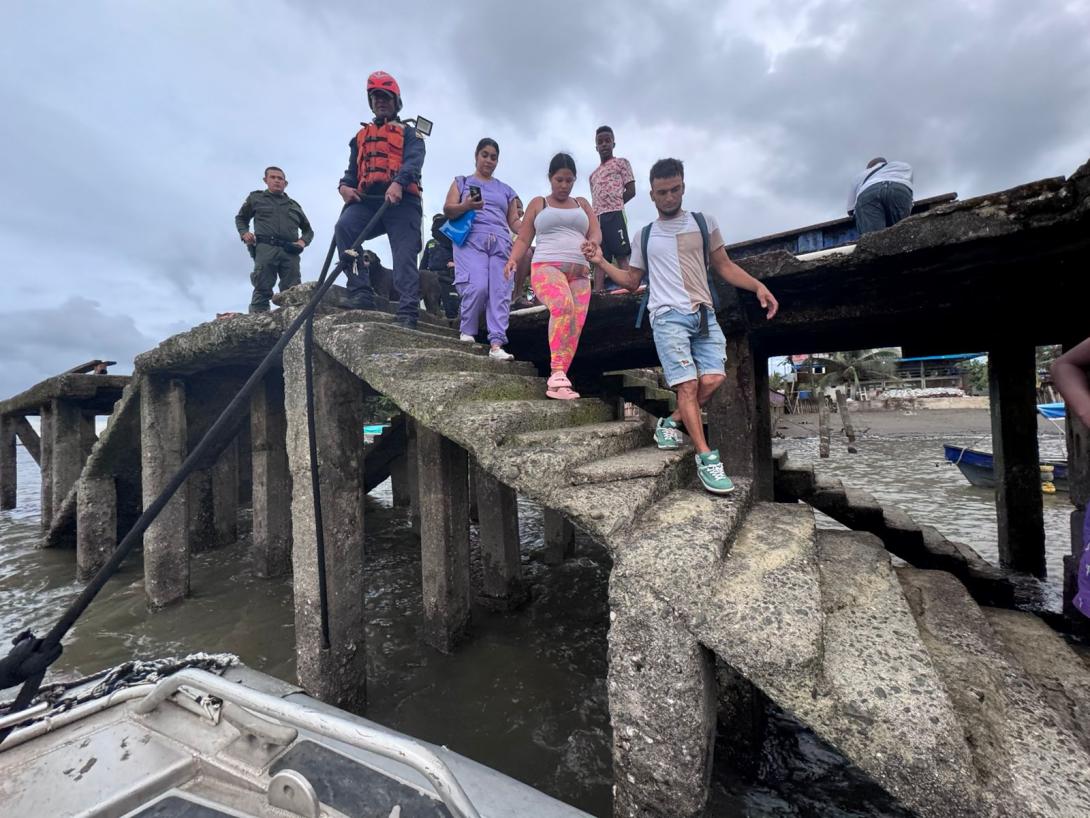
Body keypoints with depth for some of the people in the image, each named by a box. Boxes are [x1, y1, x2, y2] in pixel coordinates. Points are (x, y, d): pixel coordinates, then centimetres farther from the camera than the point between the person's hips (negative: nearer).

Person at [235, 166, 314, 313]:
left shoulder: (294, 205, 28)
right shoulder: (256, 198, 23)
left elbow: (308, 230, 29)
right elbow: (240, 218, 29)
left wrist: (303, 241, 6)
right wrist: (244, 233, 7)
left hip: (290, 252, 2)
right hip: (265, 248, -2)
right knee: (262, 290, -12)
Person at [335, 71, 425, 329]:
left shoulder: (408, 132, 20)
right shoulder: (360, 136, 34)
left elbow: (413, 161, -2)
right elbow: (352, 169, 27)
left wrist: (398, 183, -24)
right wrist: (344, 186, 1)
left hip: (400, 200, -3)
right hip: (367, 200, 3)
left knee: (405, 257, -17)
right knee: (343, 227, -26)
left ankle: (408, 314, -23)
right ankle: (361, 293, -28)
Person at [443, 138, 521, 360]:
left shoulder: (506, 190, 27)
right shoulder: (462, 182, 19)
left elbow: (514, 221, 20)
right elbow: (447, 210, 6)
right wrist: (465, 206, -15)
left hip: (500, 244, 3)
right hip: (471, 240, -3)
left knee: (501, 293, -13)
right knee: (477, 287, -23)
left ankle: (496, 344, -18)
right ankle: (467, 332, -2)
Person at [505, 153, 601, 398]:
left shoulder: (582, 204, 27)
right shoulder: (538, 203, 19)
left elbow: (596, 233, 15)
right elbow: (523, 239, 12)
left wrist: (592, 243, -10)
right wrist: (513, 259, -10)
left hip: (579, 272, 4)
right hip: (546, 266, -4)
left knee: (575, 327, -10)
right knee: (563, 307, -34)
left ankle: (557, 383, -6)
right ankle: (557, 374, -34)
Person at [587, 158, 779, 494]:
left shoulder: (704, 223, 16)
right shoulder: (643, 236, 17)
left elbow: (724, 266, 14)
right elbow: (631, 281, 21)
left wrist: (758, 286, -2)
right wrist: (601, 262, 10)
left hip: (704, 315, 2)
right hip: (668, 316, -2)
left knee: (713, 379, -15)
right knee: (688, 384, -12)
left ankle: (670, 423, 7)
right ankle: (706, 458, -8)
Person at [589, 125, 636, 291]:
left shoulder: (621, 163, 14)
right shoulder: (593, 175, 29)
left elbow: (631, 190, 5)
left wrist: (614, 204, 0)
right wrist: (593, 217, 6)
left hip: (615, 214, -6)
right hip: (597, 218, 6)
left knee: (621, 256, -15)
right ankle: (597, 293, -11)